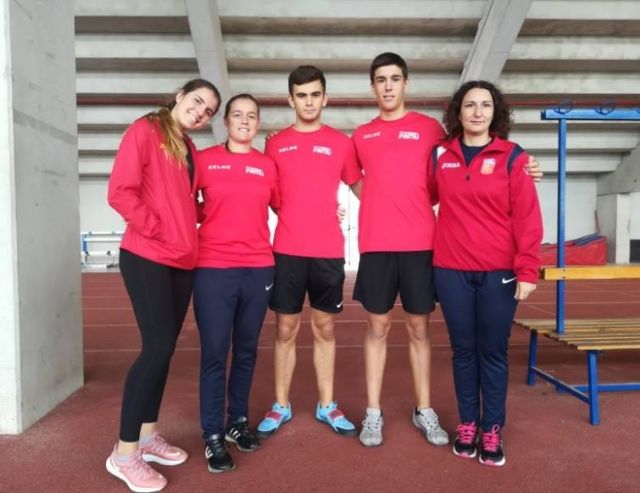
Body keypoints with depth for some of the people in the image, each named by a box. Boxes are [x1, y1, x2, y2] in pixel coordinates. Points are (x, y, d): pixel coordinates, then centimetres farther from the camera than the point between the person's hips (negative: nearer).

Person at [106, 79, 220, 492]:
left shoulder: (189, 148, 17)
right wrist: (156, 229, -13)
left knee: (165, 348, 10)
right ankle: (125, 453, 3)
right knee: (158, 347, -11)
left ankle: (148, 435, 23)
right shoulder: (145, 131, -5)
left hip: (182, 260, 8)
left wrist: (190, 226, 5)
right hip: (147, 258, -7)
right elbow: (121, 192, -14)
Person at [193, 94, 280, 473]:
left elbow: (284, 207, 16)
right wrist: (210, 217, -2)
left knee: (247, 349, 12)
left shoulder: (268, 165, 9)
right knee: (214, 352, 0)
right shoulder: (204, 160, 4)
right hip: (213, 269, -2)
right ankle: (213, 435, 13)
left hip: (259, 268, 3)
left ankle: (238, 421, 29)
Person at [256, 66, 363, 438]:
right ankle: (281, 406, 20)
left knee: (325, 328, 10)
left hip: (329, 251, 0)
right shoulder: (276, 144, 7)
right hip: (288, 250, 0)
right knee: (286, 328, 6)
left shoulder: (340, 142, 6)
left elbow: (361, 188, 12)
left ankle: (327, 405, 22)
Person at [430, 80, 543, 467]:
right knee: (464, 349, 10)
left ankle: (493, 430, 20)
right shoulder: (441, 157, 6)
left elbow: (527, 217, -5)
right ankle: (467, 424, 24)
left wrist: (527, 269, -10)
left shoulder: (512, 156, -1)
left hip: (499, 272, -2)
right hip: (451, 270, 2)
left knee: (494, 351, 6)